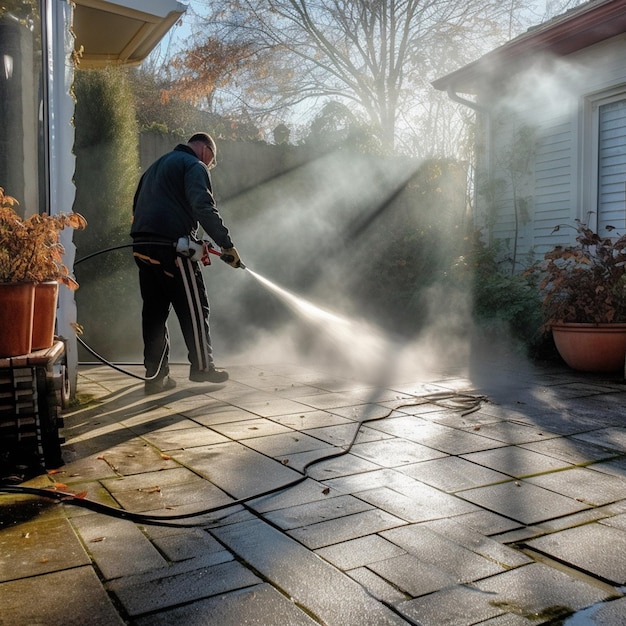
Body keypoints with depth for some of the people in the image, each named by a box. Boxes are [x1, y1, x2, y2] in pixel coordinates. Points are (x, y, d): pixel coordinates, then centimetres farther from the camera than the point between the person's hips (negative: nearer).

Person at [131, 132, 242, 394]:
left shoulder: (157, 166, 29)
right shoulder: (193, 165, 0)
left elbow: (138, 205, 29)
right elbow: (204, 208, -16)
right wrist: (227, 245, -15)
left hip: (142, 246, 8)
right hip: (171, 247, -8)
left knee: (154, 310, 9)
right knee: (194, 307, 3)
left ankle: (155, 375, 11)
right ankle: (202, 367, 12)